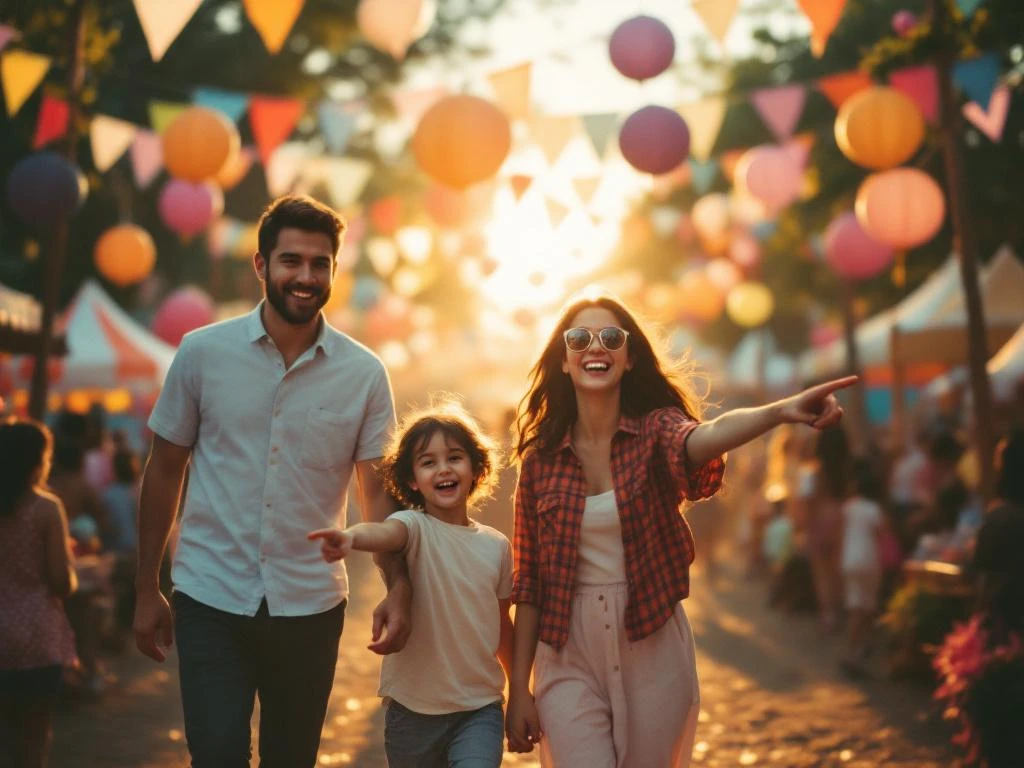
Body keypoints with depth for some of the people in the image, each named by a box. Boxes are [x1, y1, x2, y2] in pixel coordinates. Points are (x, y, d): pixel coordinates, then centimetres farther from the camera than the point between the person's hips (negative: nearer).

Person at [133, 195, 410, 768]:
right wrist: (147, 589, 4)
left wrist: (399, 588, -14)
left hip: (311, 607, 1)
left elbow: (377, 489, 0)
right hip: (210, 599, -1)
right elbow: (165, 469, 4)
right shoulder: (203, 352, -2)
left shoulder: (365, 373, -2)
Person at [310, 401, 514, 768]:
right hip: (414, 709, -1)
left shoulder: (496, 545, 4)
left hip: (481, 709, 2)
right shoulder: (415, 528, -8)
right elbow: (386, 532, -34)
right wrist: (351, 537, -56)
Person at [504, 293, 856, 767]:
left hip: (653, 651, 0)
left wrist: (780, 411, -52)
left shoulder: (656, 430, -6)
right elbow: (528, 582, 2)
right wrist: (518, 688, 0)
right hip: (569, 659, 0)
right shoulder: (539, 458, -1)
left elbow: (705, 438, -31)